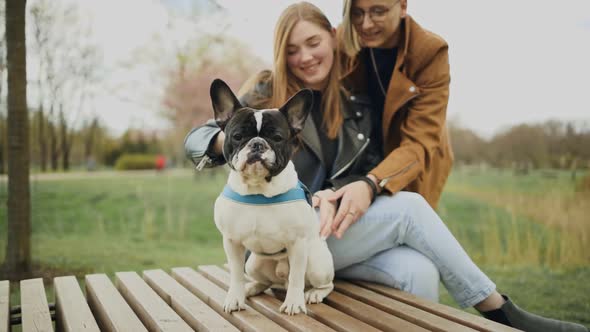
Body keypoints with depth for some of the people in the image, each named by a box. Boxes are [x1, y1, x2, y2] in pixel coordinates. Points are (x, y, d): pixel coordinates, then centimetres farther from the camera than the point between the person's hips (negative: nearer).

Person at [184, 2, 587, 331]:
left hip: (335, 229, 4)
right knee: (408, 207, -22)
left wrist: (334, 195, -20)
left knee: (418, 272, -28)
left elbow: (368, 172, 2)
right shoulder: (266, 93, -3)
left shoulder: (358, 106, 7)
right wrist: (231, 139, -26)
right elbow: (195, 139, -3)